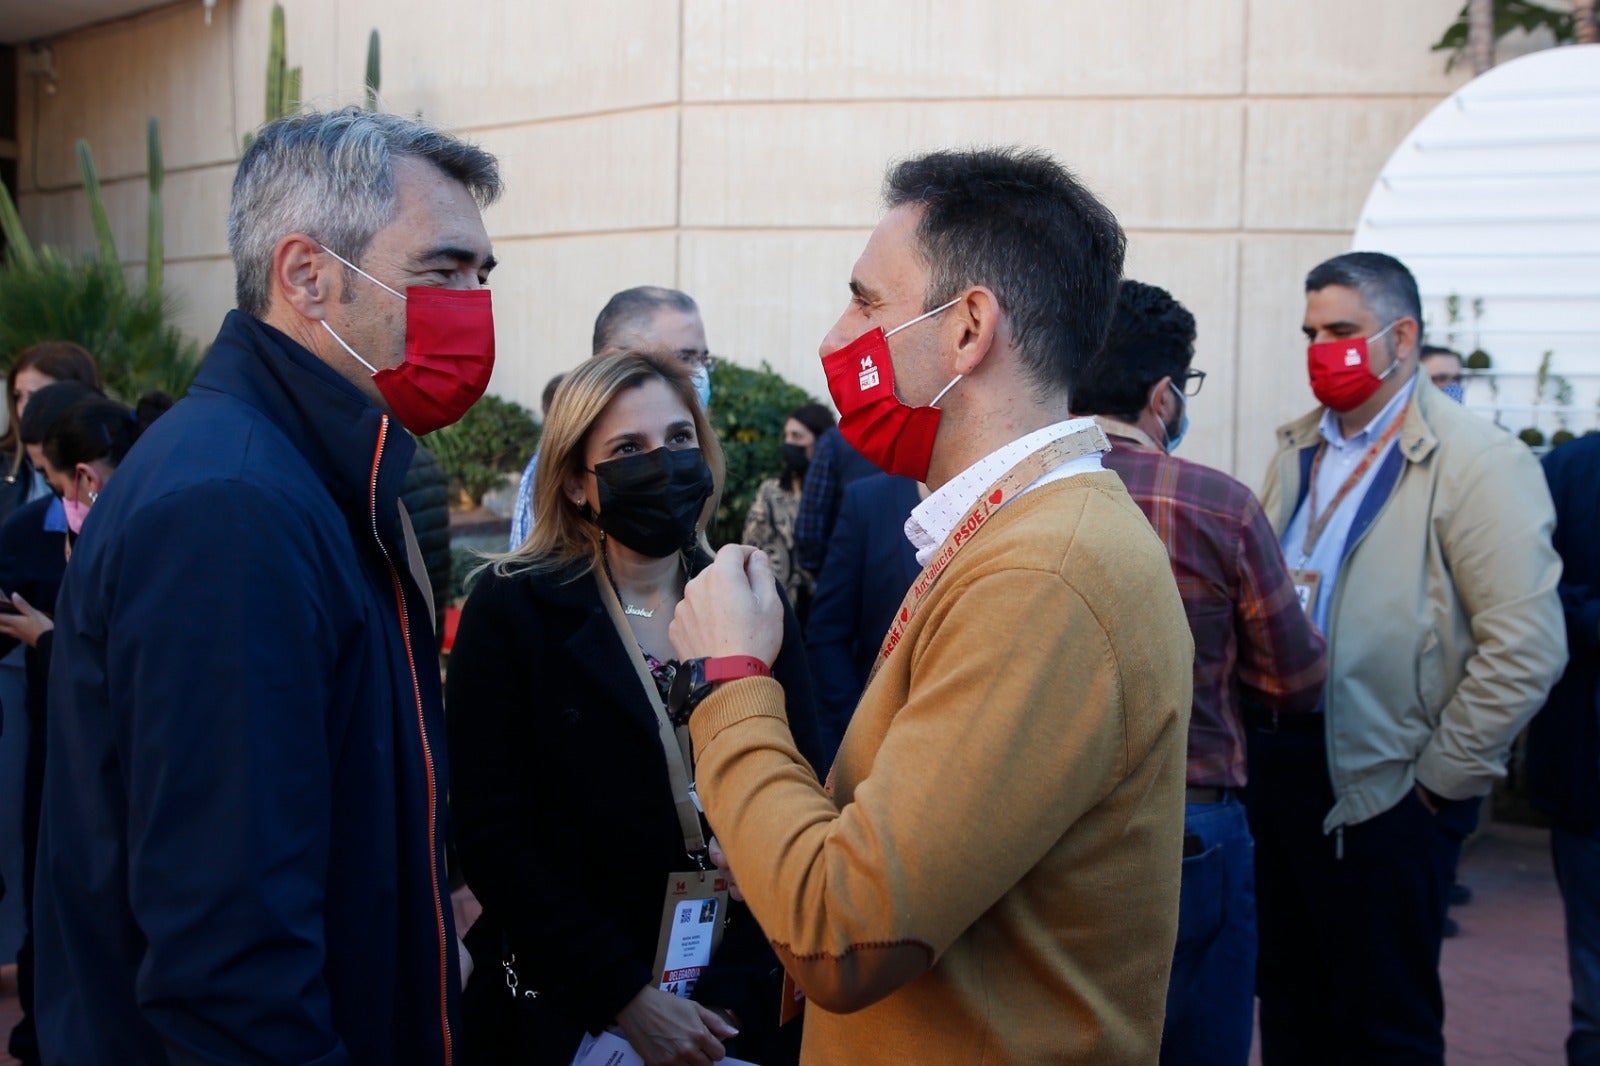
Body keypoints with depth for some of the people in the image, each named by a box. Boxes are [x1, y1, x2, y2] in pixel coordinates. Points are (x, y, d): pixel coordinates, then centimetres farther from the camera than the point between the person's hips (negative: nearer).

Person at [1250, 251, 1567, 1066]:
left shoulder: (1478, 463, -10)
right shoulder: (1299, 450, 12)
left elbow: (1526, 648, -16)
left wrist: (1439, 779, -14)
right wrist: (1249, 739, 10)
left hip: (1380, 788, -6)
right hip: (1276, 767, 6)